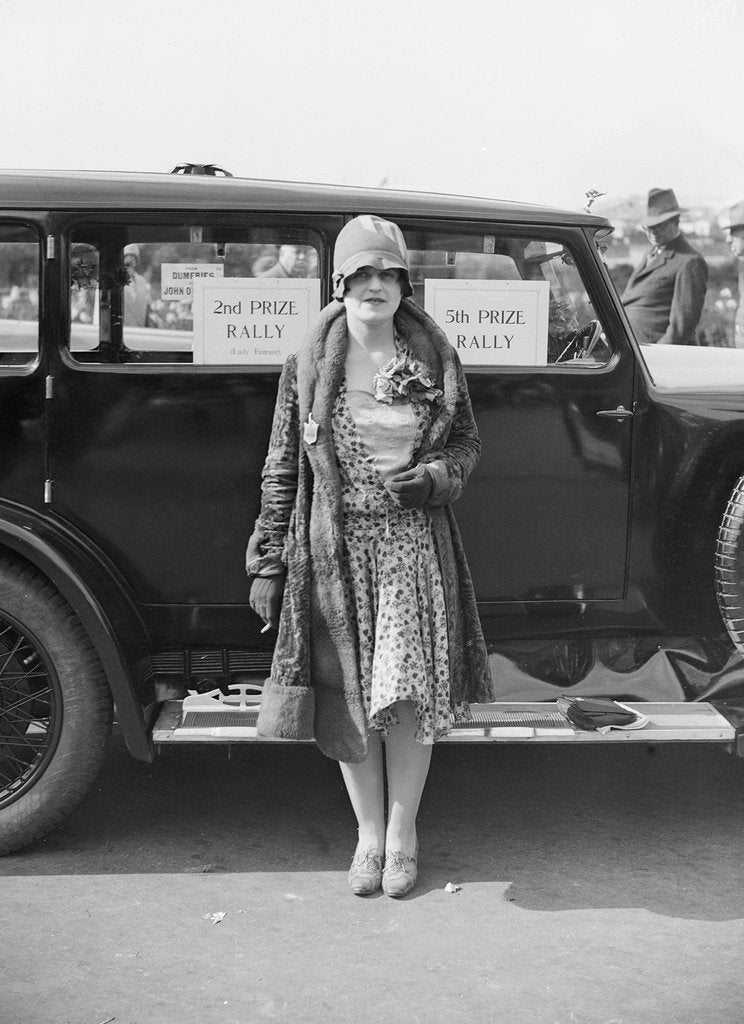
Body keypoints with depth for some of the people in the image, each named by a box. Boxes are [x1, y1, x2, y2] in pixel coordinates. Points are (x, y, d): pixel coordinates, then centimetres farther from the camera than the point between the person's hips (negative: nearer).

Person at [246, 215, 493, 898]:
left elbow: (467, 443, 12)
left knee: (408, 693, -2)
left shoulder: (437, 361, 2)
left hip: (414, 542, 0)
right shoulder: (308, 365, 0)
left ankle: (403, 835, 20)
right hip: (334, 546, 0)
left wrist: (434, 476, -10)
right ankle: (369, 835, 26)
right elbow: (282, 467, 2)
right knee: (349, 697, 7)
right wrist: (268, 562, 0)